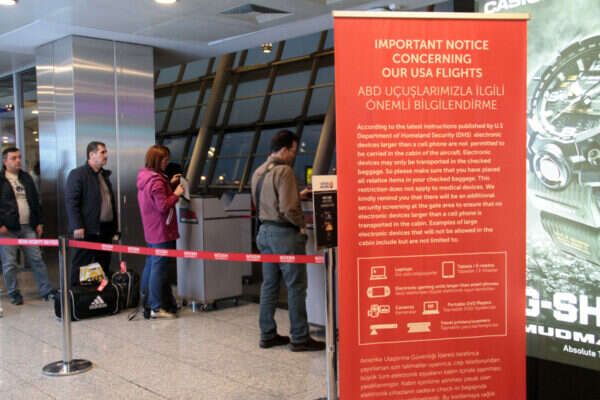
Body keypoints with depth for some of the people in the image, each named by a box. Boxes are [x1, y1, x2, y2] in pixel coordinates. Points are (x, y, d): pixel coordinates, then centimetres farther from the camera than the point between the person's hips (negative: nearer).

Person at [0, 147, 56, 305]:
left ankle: (46, 291, 9)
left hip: (28, 227, 4)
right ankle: (14, 294, 14)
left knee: (36, 259, 5)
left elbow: (35, 201, 19)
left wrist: (38, 222, 14)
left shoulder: (26, 178, 16)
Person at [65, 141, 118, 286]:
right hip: (88, 230, -7)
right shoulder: (77, 174, -7)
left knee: (104, 265, 11)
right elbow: (71, 201, -13)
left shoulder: (104, 175, 17)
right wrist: (77, 226, -18)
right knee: (81, 264, 0)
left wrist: (115, 224, 18)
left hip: (106, 229, 7)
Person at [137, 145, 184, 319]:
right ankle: (157, 308, -2)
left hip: (151, 231, 10)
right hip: (161, 231, -10)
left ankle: (146, 301, 27)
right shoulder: (156, 180, -20)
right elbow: (163, 206, -23)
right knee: (159, 267, -6)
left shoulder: (145, 176, 11)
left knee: (151, 265, 17)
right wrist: (176, 194, -10)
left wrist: (170, 184, 12)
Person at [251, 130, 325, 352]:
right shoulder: (284, 171, -17)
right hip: (285, 234, -9)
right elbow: (288, 209, -23)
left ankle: (267, 335, 22)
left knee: (269, 284, 14)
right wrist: (302, 224, -7)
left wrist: (297, 195, 20)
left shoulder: (258, 172, 11)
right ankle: (300, 338, 6)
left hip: (265, 231, 9)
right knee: (296, 286, 0)